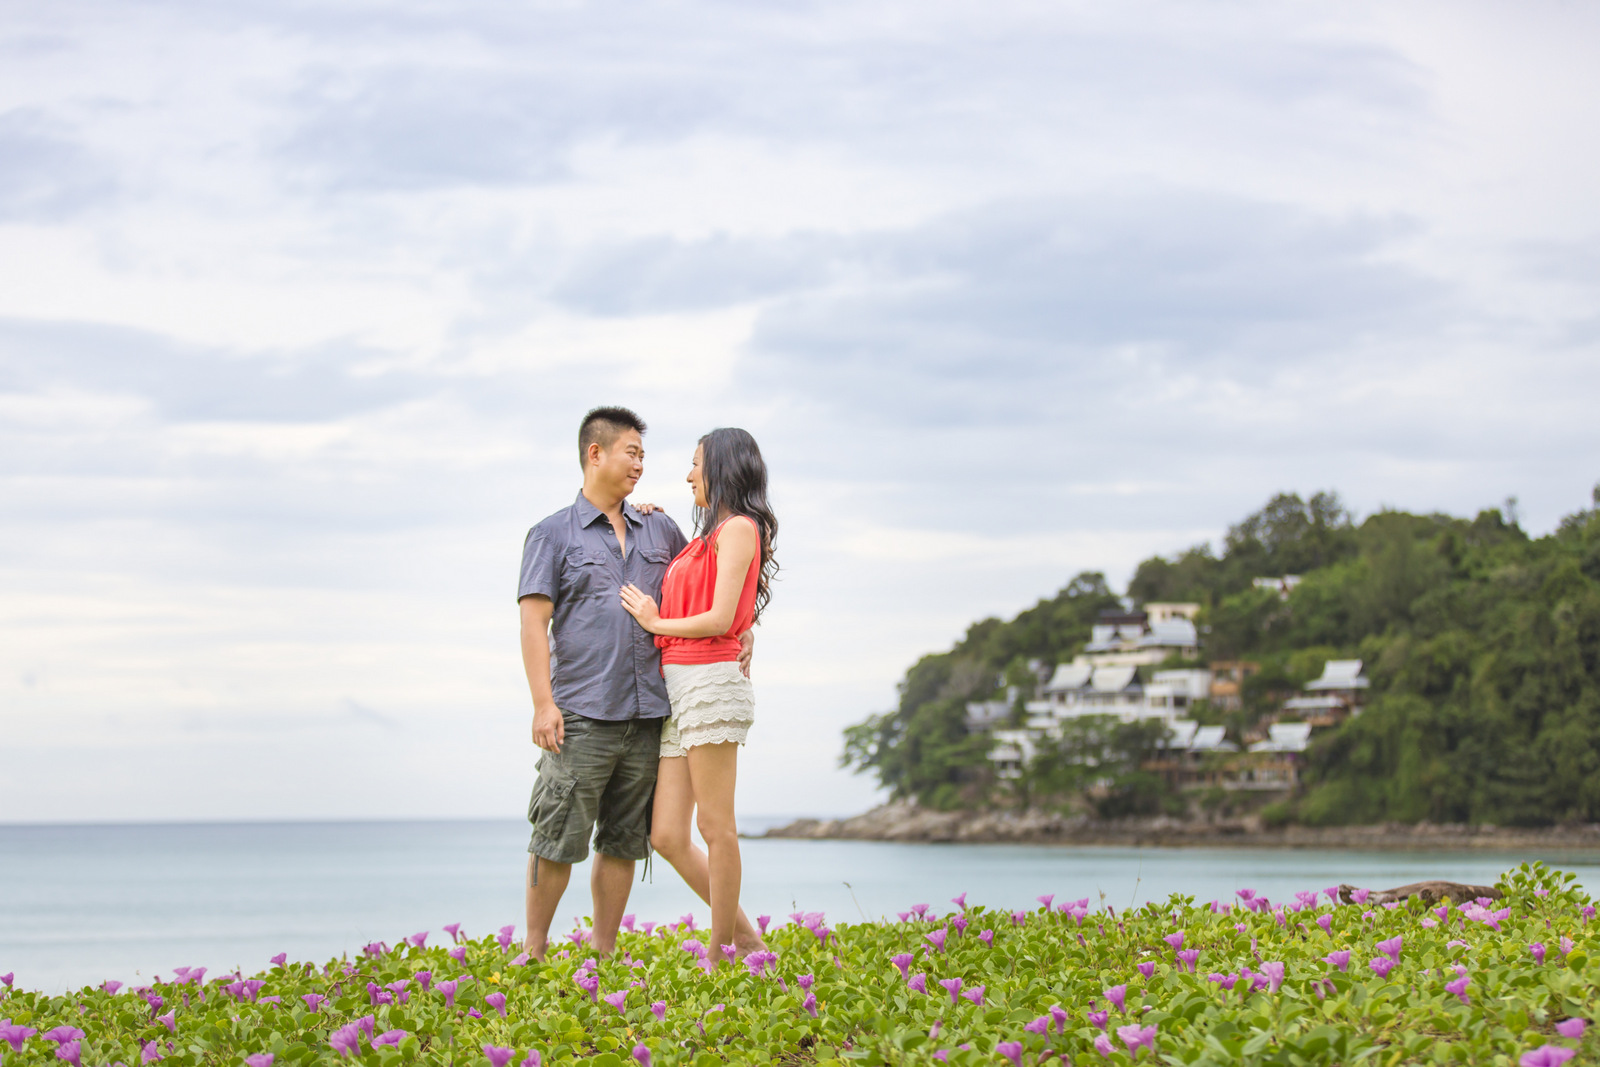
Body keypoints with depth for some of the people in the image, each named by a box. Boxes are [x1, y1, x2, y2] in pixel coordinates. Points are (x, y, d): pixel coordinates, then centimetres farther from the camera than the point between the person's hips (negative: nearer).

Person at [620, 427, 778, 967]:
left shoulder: (737, 528, -4)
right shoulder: (707, 537, 23)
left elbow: (720, 618, -14)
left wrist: (655, 622, -1)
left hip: (712, 680, -9)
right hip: (679, 688, 9)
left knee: (715, 827, -4)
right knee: (667, 836, 3)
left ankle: (721, 954, 1)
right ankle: (745, 939, 11)